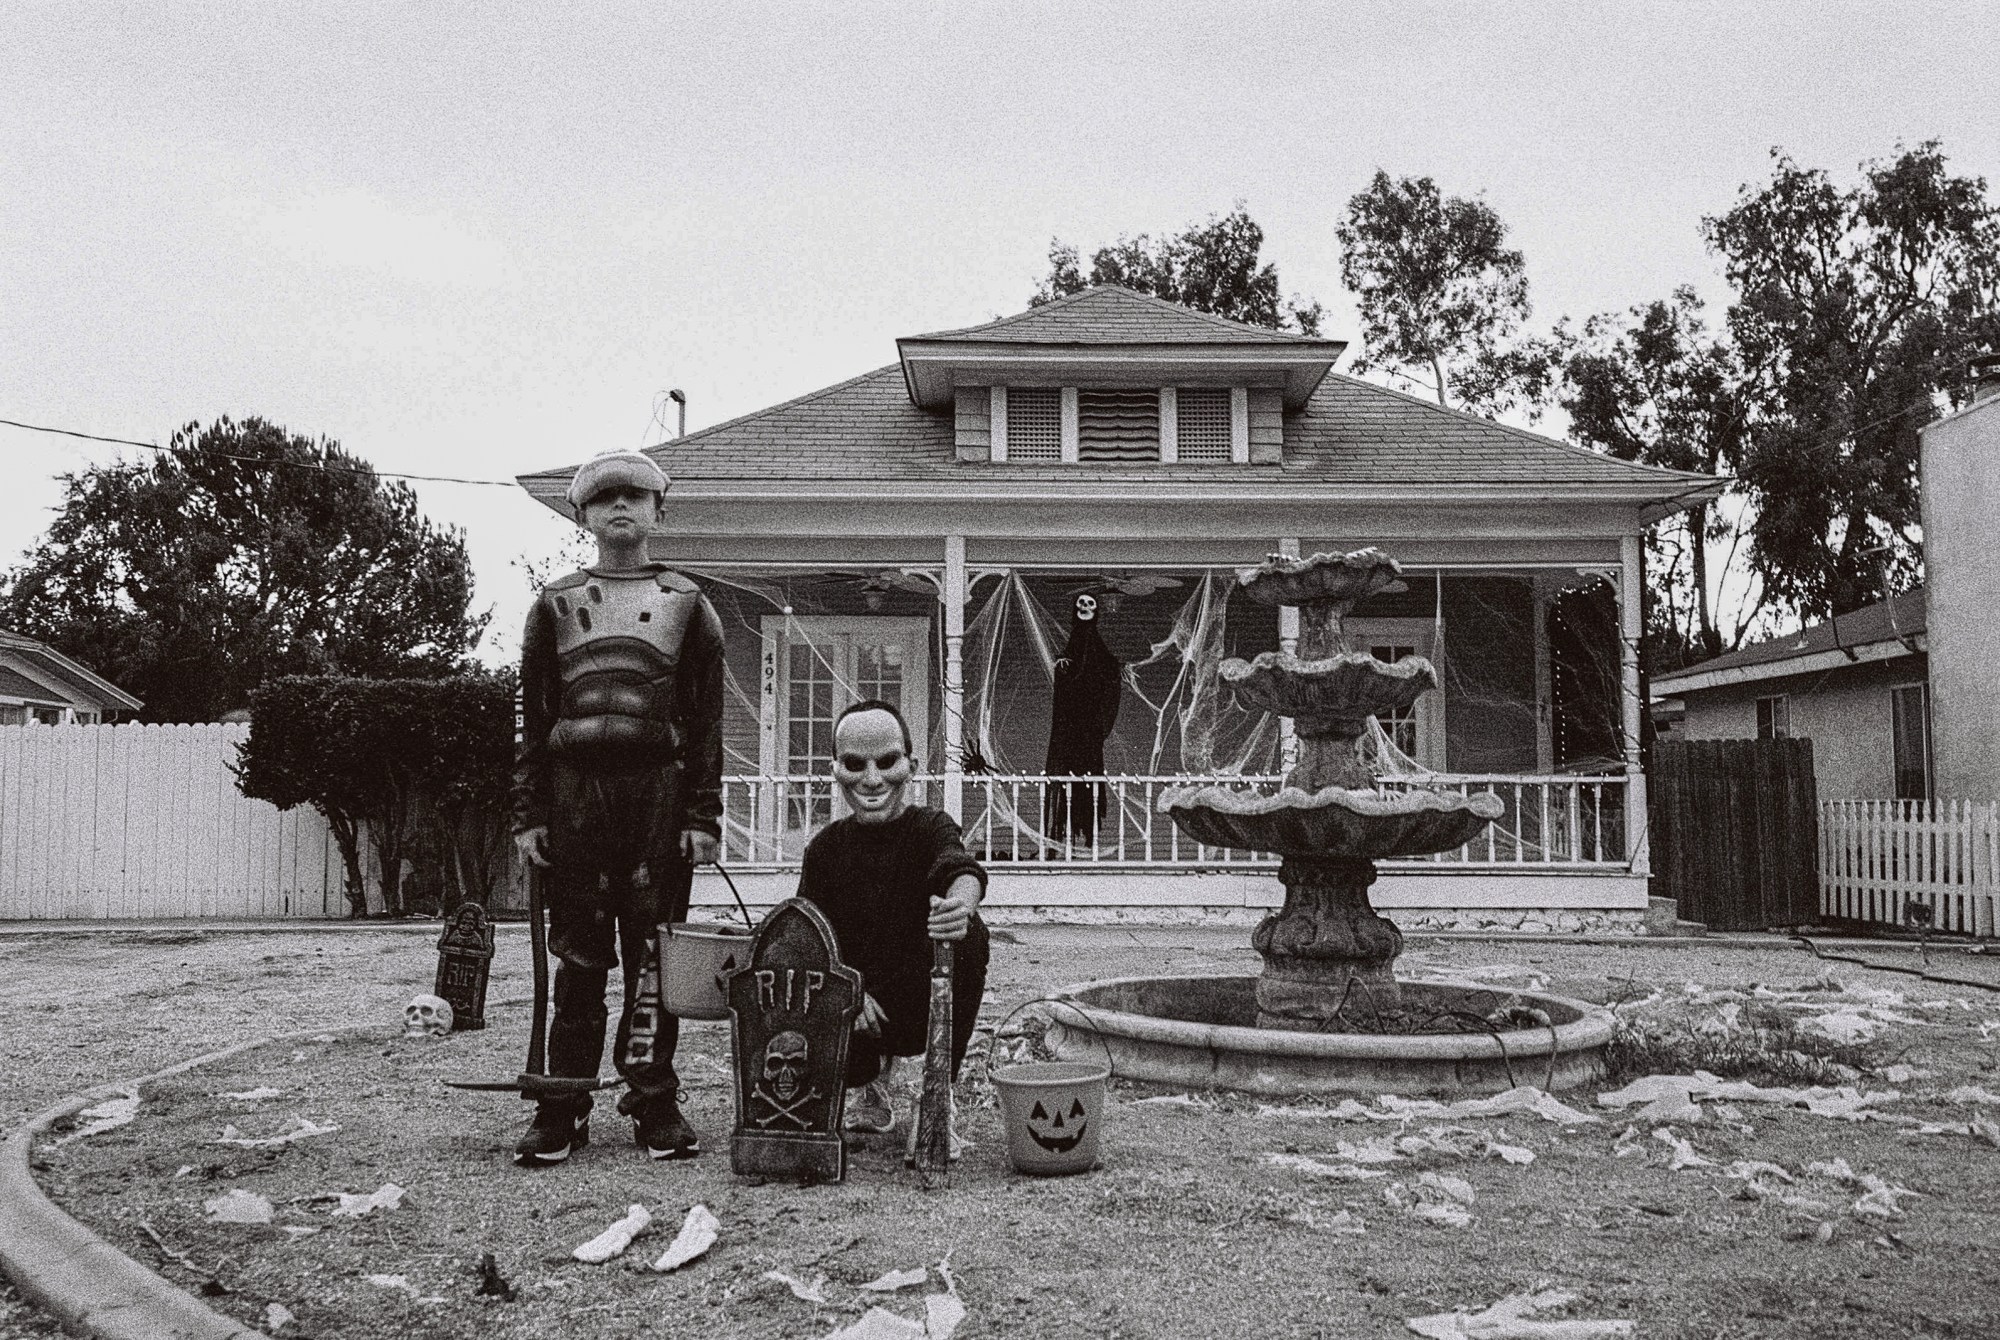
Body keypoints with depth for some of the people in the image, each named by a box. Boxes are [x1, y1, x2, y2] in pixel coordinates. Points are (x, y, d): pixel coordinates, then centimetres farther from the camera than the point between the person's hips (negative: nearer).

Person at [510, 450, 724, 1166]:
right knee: (577, 954, 4)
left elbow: (706, 721, 6)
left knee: (653, 953, 2)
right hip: (575, 790, 1)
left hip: (659, 791, -1)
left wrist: (702, 816, -2)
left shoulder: (687, 604, 10)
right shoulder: (555, 604, 13)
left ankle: (654, 1104, 11)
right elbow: (533, 716, 11)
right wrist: (529, 814, 3)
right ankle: (562, 1108, 12)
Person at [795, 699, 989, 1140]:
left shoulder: (930, 827, -7)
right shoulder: (827, 847, 1)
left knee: (968, 933, -30)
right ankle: (871, 1079, 14)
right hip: (861, 1009, 3)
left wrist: (961, 901, -56)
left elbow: (960, 867, -31)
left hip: (926, 1006, -2)